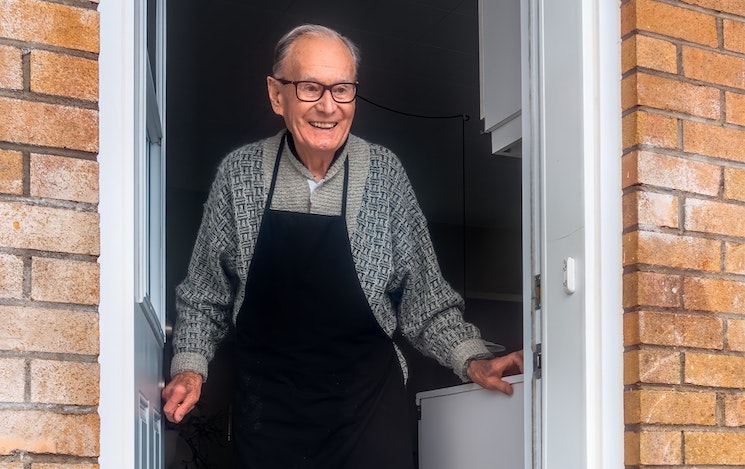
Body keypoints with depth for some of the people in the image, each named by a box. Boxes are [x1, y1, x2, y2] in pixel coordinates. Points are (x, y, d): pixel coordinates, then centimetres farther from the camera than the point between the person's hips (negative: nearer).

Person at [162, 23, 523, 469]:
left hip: (368, 398, 0)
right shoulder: (240, 172, -2)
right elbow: (206, 291, 7)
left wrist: (471, 358, -12)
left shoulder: (384, 172, -3)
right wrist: (190, 364, -6)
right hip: (268, 402, 1)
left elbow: (422, 291, 0)